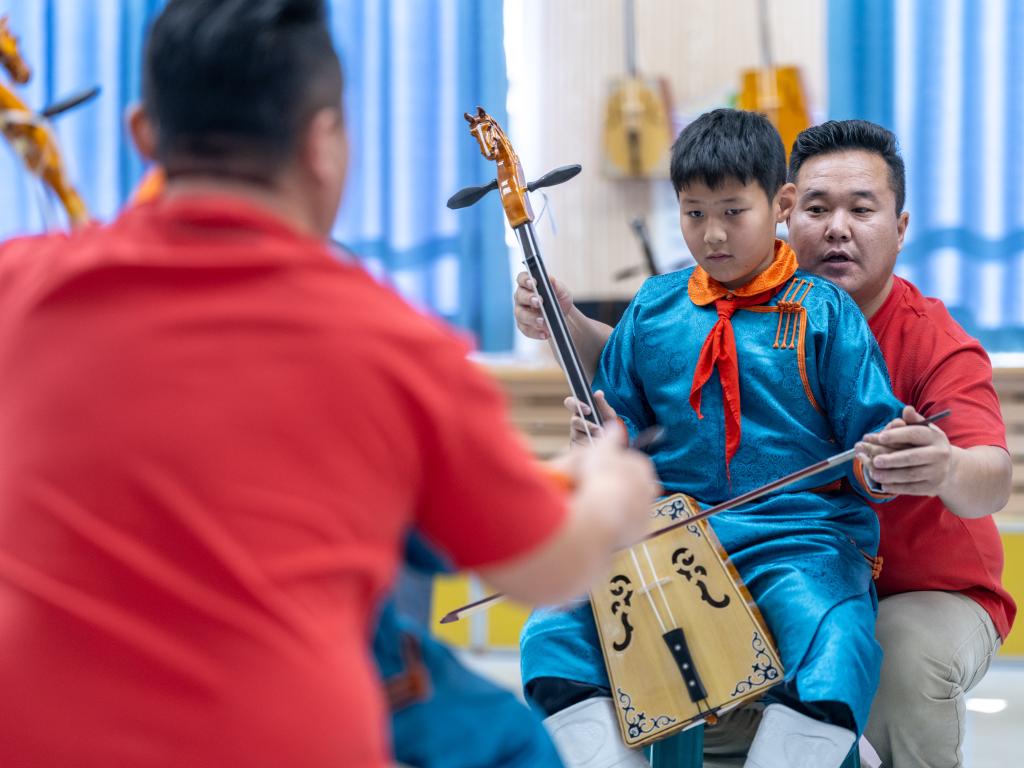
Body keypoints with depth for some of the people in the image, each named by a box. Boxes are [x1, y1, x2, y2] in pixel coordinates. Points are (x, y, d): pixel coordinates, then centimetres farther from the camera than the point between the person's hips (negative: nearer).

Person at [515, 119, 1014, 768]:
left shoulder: (938, 345, -18)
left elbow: (993, 480, -34)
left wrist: (949, 472, -58)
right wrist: (568, 324, -20)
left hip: (928, 596, -4)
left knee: (909, 663, -36)